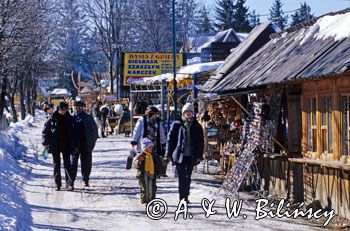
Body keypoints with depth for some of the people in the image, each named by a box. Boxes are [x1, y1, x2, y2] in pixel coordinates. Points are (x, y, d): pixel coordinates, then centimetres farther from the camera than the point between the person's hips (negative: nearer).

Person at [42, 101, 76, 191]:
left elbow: (73, 133, 7)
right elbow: (45, 130, 1)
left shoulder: (70, 119, 2)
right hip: (55, 146, -1)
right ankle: (57, 184, 12)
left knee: (67, 164, -1)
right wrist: (45, 142, -5)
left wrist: (74, 145, 4)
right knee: (56, 164, 6)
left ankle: (69, 183, 1)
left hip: (66, 146, 1)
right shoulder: (53, 118, -3)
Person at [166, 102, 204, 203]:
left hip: (191, 156, 2)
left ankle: (185, 197, 18)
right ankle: (182, 197, -5)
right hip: (179, 155, -2)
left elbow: (200, 142, 10)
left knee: (188, 177, 8)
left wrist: (199, 156, 3)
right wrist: (169, 154, -2)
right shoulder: (176, 125, 1)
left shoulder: (197, 126, 7)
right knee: (182, 177, -7)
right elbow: (170, 139, 3)